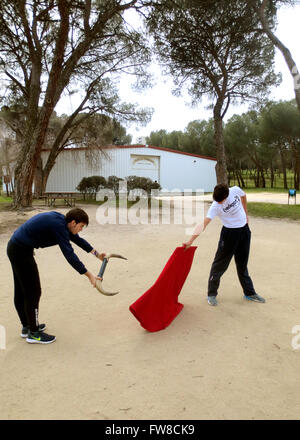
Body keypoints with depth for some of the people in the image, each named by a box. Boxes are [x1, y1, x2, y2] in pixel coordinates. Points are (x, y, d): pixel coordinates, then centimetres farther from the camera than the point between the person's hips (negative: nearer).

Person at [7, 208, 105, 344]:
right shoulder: (58, 226, -23)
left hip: (15, 247, 11)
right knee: (33, 292, -2)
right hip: (21, 251, -11)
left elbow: (77, 239, 18)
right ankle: (33, 333, 11)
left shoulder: (61, 220, 6)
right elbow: (69, 255, -28)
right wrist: (89, 275, -24)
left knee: (21, 291, 19)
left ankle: (26, 327, 33)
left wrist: (97, 254, 24)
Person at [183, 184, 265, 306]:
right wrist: (190, 241, -43)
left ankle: (249, 293, 31)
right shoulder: (215, 206, -26)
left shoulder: (235, 190, -15)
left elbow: (243, 196, 10)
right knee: (220, 264, -2)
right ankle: (211, 294, 12)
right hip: (229, 233, -4)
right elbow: (204, 224, -34)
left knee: (242, 264, 17)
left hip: (244, 230, 4)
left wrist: (246, 214, 12)